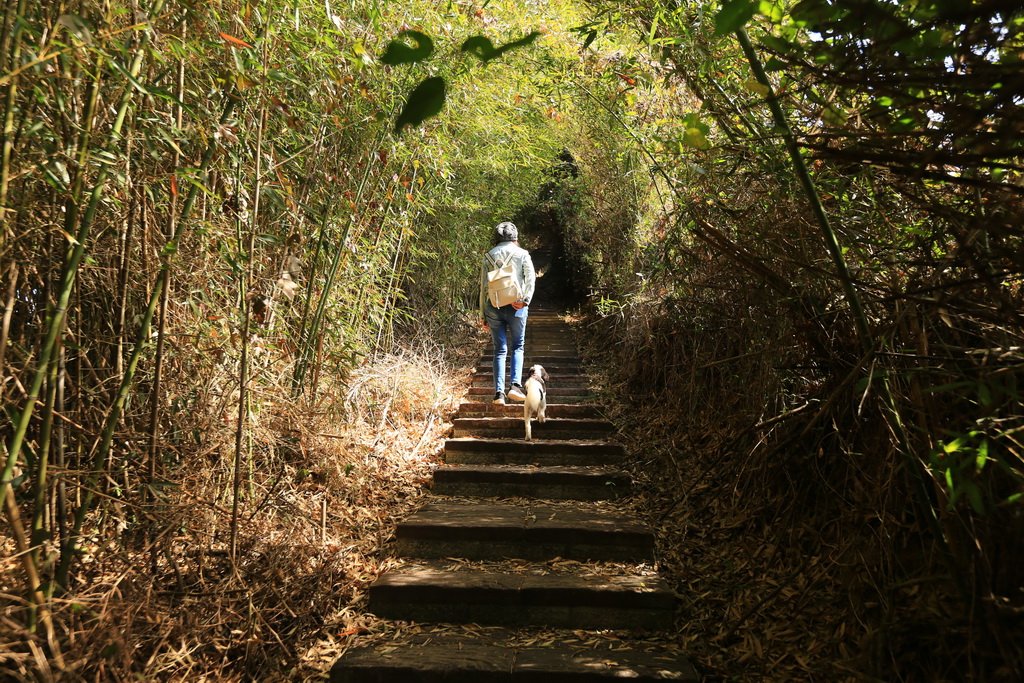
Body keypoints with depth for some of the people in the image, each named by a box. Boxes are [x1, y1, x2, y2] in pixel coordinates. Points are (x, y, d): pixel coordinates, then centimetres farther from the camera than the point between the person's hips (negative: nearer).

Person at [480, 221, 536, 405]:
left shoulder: (488, 256, 7)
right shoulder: (522, 254, 4)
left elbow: (483, 287, 6)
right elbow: (531, 278, -11)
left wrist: (483, 315, 10)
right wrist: (525, 300, -15)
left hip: (494, 306, 2)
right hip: (516, 306, -1)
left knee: (500, 350, 8)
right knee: (518, 347, 11)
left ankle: (499, 392, 2)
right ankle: (515, 385, -6)